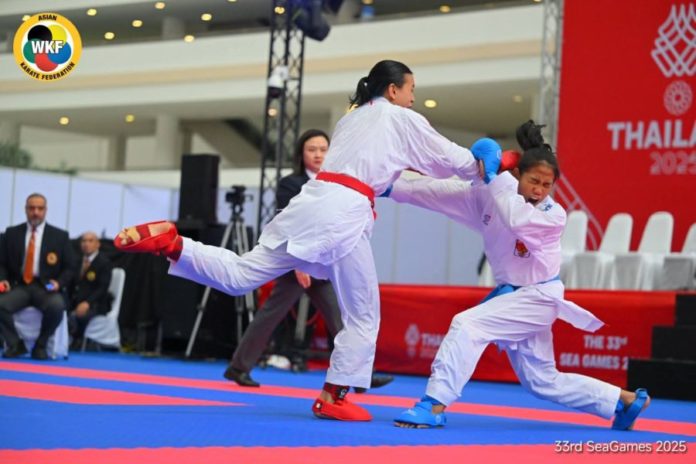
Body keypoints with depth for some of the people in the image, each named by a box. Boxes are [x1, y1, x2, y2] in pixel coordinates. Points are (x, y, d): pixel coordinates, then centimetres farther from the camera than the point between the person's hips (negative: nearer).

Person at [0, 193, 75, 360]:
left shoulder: (60, 236, 6)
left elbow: (68, 268, 7)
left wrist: (58, 283, -12)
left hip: (45, 288, -1)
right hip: (19, 286, 1)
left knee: (57, 306, -36)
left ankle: (40, 345, -11)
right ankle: (15, 344, -8)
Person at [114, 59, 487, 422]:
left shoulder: (351, 118, 29)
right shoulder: (403, 119, 8)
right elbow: (451, 160, 16)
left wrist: (403, 167, 38)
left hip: (312, 202, 7)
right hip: (343, 215, -7)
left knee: (240, 274, 4)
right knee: (363, 314, 5)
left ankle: (170, 243, -16)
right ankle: (332, 397, 7)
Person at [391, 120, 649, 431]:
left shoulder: (555, 215, -16)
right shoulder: (492, 196, -1)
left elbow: (516, 219, -36)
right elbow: (442, 192, -3)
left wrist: (492, 178, -31)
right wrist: (391, 187, -6)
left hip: (538, 298, -7)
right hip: (513, 295, 7)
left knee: (467, 325, -24)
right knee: (543, 383, 16)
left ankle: (434, 405, -23)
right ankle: (625, 400, 28)